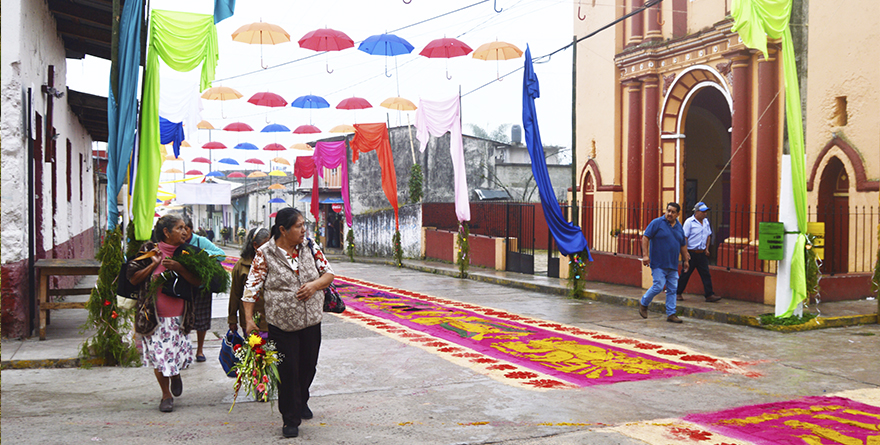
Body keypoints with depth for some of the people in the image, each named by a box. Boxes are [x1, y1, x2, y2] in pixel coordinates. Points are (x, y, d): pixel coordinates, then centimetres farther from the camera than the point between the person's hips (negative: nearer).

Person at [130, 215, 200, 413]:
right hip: (154, 314, -2)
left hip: (179, 314, 2)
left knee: (181, 352, -2)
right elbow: (133, 279, -4)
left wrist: (179, 268, -16)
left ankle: (175, 374, 35)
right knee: (158, 354, 0)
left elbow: (198, 281, -2)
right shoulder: (149, 251, -2)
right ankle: (166, 394, 19)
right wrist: (153, 265, -16)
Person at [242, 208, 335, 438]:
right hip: (282, 325, -4)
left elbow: (329, 273, 6)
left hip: (311, 322, 4)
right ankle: (291, 419, 15)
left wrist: (315, 284, -14)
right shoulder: (264, 255, -9)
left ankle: (302, 402, 44)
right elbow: (252, 287, -7)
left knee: (308, 367, 16)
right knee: (288, 371, 0)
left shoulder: (310, 247, 1)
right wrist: (249, 318, -12)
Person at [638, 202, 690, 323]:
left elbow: (683, 245, 22)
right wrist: (645, 255, -18)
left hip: (673, 265, 6)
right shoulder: (657, 223, -5)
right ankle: (643, 303, 14)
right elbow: (645, 237, -10)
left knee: (672, 289, 4)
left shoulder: (679, 227, 13)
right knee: (658, 286, -10)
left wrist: (686, 260, 22)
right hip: (658, 264, -6)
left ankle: (671, 314, 10)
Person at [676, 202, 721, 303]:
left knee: (706, 274, 1)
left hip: (702, 253, 5)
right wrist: (685, 252, -15)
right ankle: (678, 293, 15)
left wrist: (707, 248, 11)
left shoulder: (706, 221, 10)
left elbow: (708, 235, 21)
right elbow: (684, 237, -11)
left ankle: (709, 295, 2)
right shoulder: (689, 222, -9)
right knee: (685, 274, 3)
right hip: (691, 253, -5)